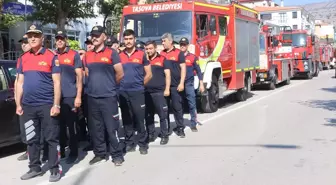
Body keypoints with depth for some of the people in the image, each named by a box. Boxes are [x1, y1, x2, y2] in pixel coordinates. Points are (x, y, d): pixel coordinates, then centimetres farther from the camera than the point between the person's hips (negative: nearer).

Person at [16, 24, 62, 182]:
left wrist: (56, 104, -12)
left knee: (51, 138, 1)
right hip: (28, 106, 5)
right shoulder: (23, 58, 11)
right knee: (31, 139, 12)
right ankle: (34, 168, 25)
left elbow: (57, 82, -6)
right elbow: (20, 82, 14)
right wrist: (18, 104, 9)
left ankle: (54, 169, 9)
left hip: (47, 105, -5)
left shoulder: (51, 56, -3)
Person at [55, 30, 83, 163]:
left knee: (71, 125, 3)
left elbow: (79, 77, -3)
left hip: (70, 96, -3)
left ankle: (73, 152, 12)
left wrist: (78, 96, -10)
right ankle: (61, 151, 22)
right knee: (59, 125, 11)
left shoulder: (74, 55, -1)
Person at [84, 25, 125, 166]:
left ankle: (117, 155, 8)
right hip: (92, 97, 5)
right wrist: (96, 84, 14)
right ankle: (99, 153, 23)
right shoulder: (87, 55, 11)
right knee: (95, 128, 11)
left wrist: (109, 84, 8)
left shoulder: (112, 53, -4)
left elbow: (120, 74, -4)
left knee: (112, 128, -1)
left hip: (108, 96, -5)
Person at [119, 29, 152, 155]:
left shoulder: (142, 54, 1)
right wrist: (120, 85, 6)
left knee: (139, 119, -3)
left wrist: (139, 85, 4)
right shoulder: (119, 56, 7)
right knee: (127, 119, 9)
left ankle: (143, 144, 6)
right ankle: (129, 143, 18)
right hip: (123, 92, 3)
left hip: (137, 92, -3)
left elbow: (148, 74, 3)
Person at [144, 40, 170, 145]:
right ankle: (150, 135, 20)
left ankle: (164, 135, 6)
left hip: (159, 92, -4)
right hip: (146, 92, 4)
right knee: (148, 115, 10)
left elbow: (167, 75, -1)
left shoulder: (162, 59, 2)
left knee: (162, 114, -2)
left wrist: (167, 89, -8)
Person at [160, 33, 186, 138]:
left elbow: (183, 69, -4)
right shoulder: (161, 54, 12)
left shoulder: (179, 53, -1)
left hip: (175, 85, -4)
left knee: (177, 107, 0)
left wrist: (181, 83, -12)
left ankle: (180, 128, 9)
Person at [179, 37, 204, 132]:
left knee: (192, 104, -4)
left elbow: (198, 71, 3)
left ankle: (193, 124, 3)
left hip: (189, 84, -2)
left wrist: (201, 84, -1)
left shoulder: (193, 57, 2)